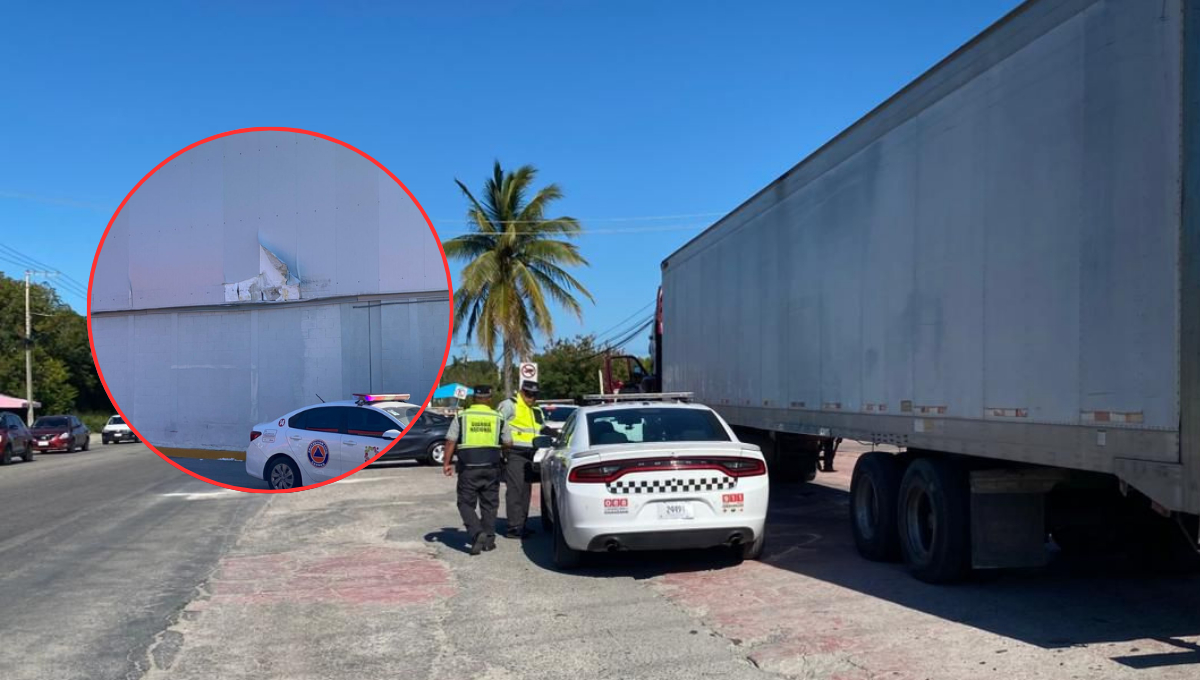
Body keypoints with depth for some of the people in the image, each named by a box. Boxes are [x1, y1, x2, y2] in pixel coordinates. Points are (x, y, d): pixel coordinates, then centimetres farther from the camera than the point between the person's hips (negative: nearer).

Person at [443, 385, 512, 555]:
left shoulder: (461, 417, 1)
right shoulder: (498, 418, 4)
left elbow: (450, 442, -2)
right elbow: (508, 443, 8)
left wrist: (446, 463, 3)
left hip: (468, 467, -2)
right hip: (491, 467, 2)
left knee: (466, 503, 7)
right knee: (489, 504, 12)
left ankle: (477, 533, -12)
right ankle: (489, 539, 14)